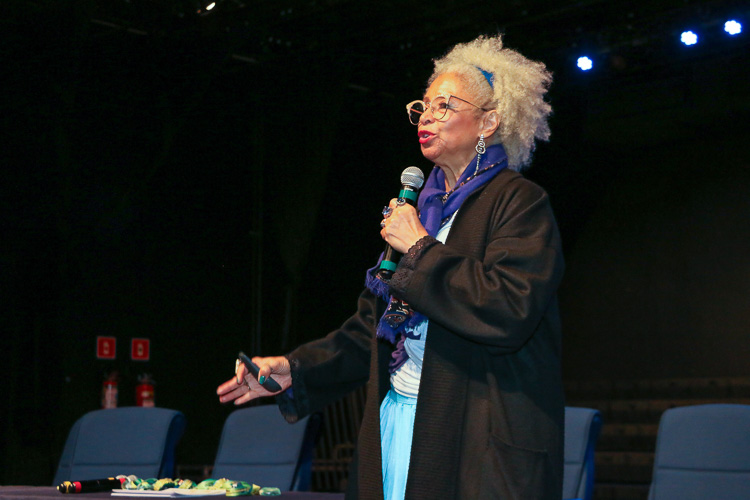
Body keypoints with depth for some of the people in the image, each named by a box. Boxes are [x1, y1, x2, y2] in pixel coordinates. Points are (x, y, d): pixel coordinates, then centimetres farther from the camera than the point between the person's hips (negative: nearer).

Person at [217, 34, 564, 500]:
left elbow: (507, 312, -20)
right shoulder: (418, 207, 18)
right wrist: (294, 369, 7)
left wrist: (420, 250, -12)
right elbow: (371, 326, 19)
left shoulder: (520, 203, -5)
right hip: (395, 424, 7)